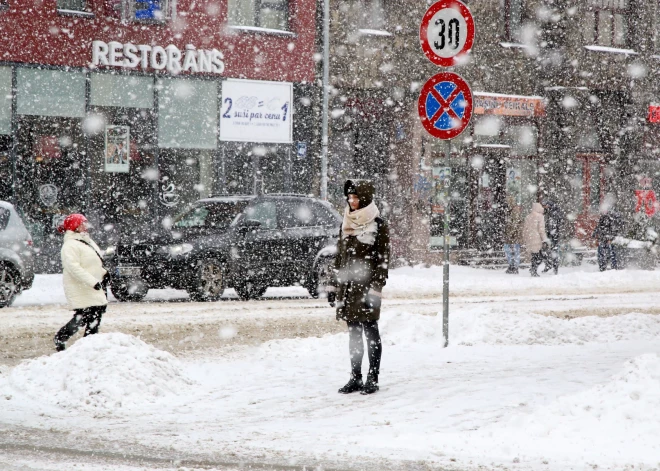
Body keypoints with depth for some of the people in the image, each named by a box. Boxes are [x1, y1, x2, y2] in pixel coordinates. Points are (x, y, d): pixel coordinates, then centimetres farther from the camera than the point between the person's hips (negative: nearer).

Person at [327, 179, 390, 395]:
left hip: (367, 286, -6)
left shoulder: (378, 225, -5)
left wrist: (375, 289, -15)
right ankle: (355, 378, 15)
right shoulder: (347, 224, 13)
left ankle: (373, 379, 4)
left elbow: (383, 260, -9)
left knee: (370, 331, -1)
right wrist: (334, 285, 13)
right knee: (353, 333, 9)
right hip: (348, 286, 6)